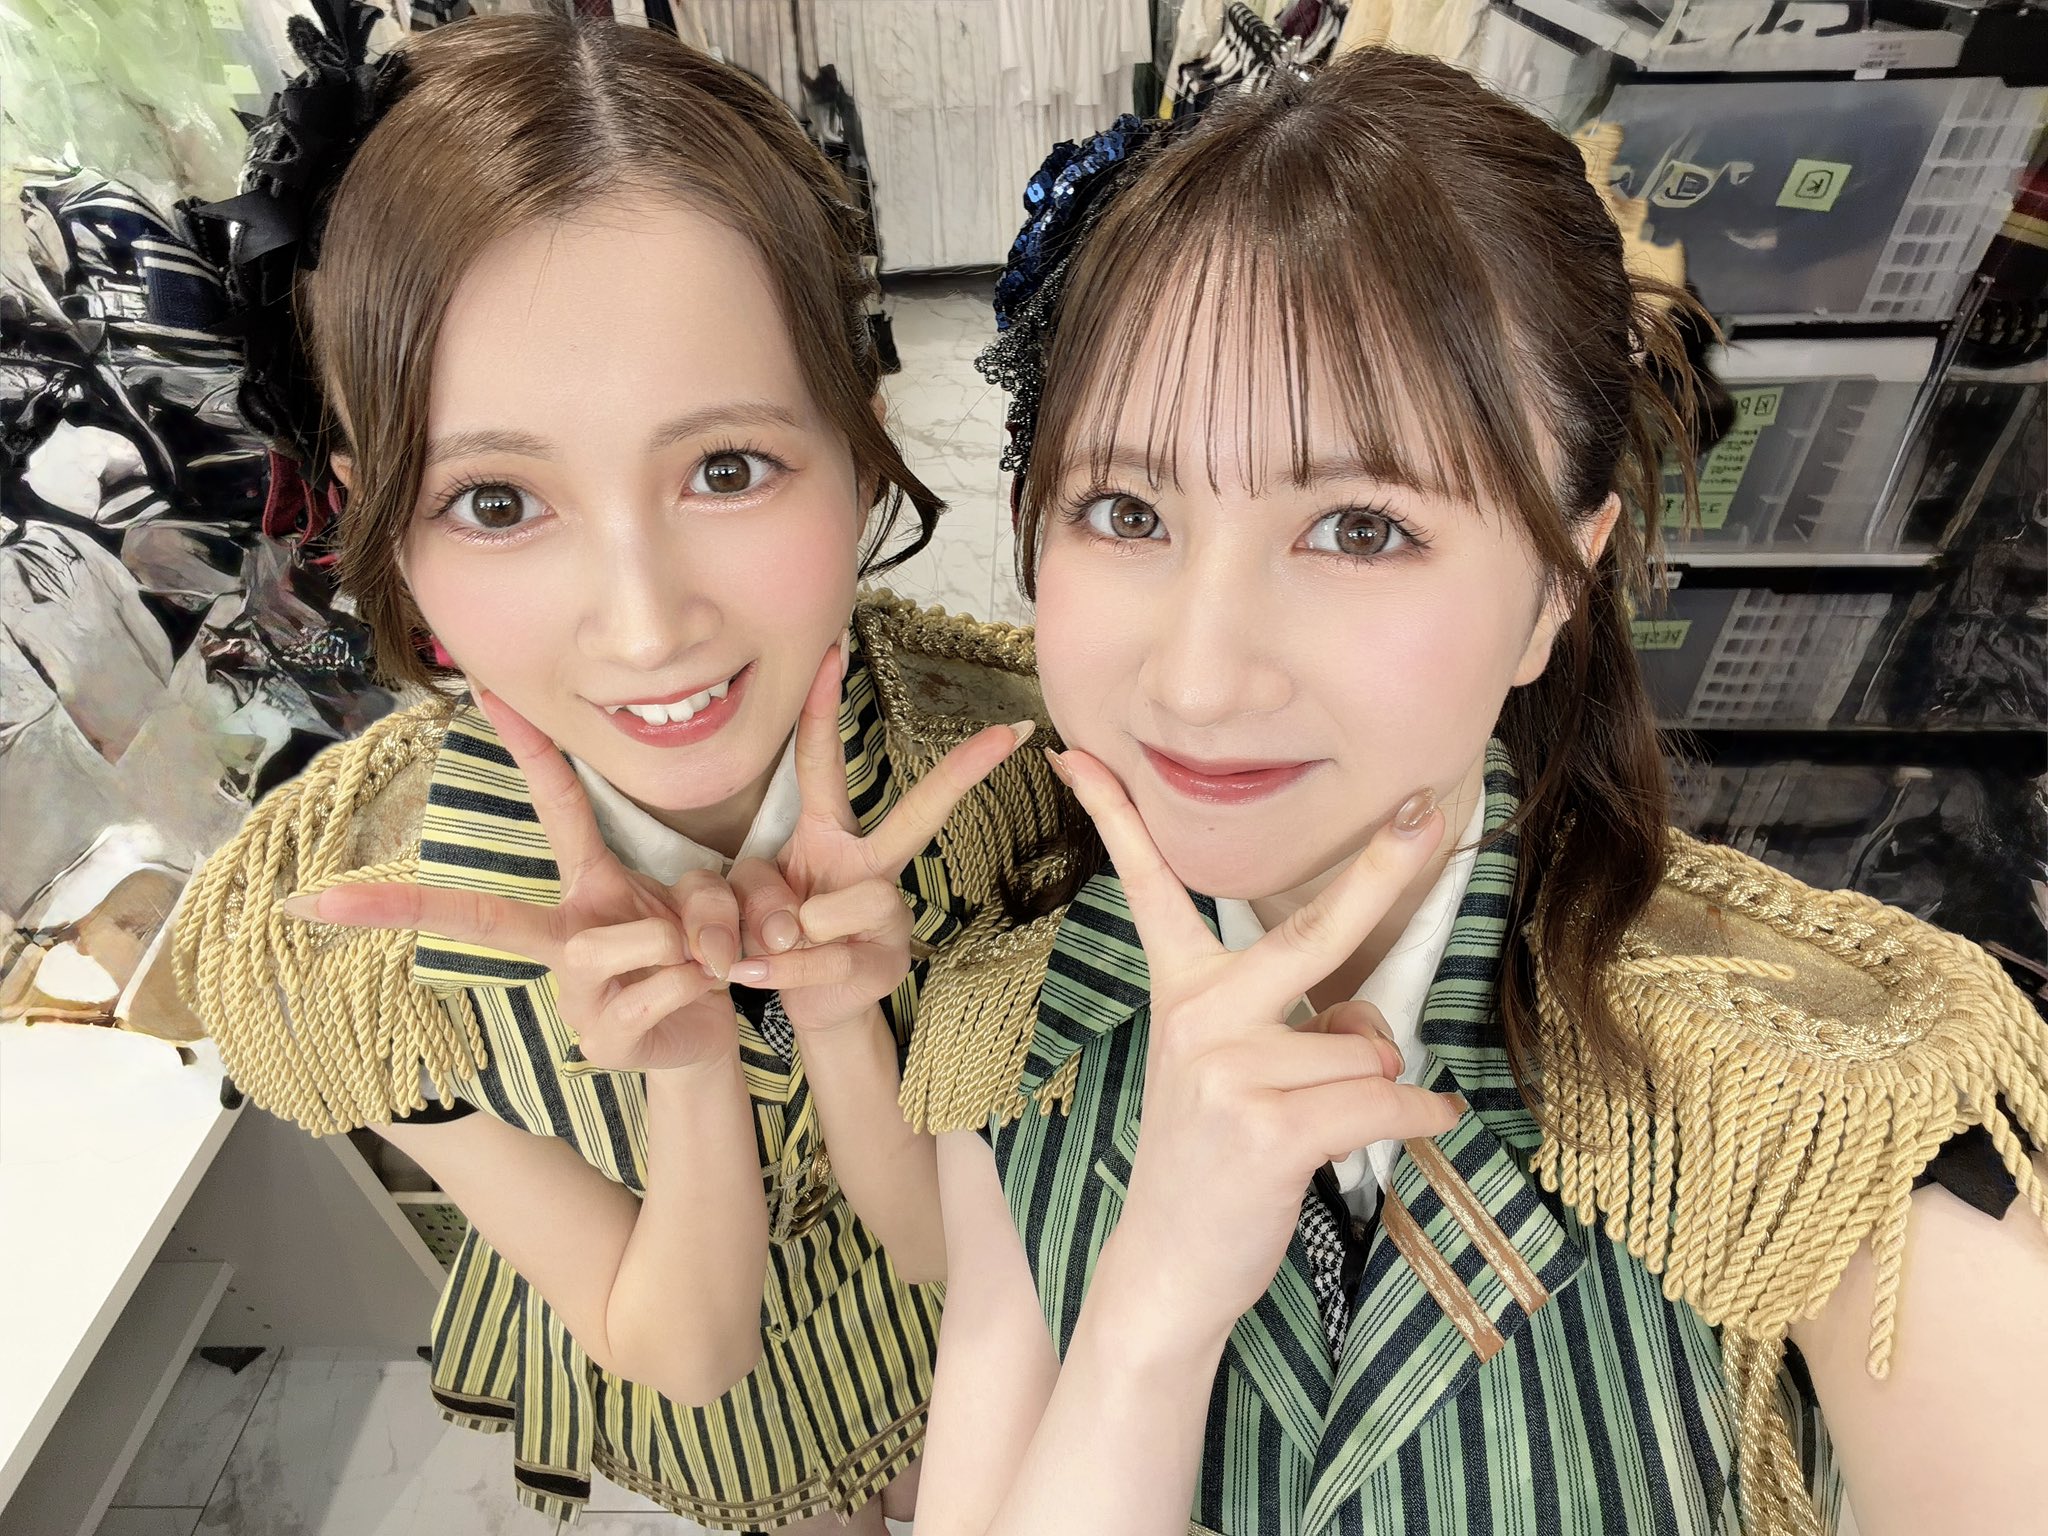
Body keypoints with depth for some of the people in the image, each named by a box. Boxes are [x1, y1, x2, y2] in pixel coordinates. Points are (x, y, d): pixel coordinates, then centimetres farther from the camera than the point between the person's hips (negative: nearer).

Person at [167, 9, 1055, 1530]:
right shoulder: (322, 932, -33)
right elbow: (684, 1351, -23)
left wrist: (843, 1018, -42)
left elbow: (949, 1247, -21)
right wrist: (689, 1073, -43)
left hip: (966, 1353, 2)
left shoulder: (1002, 740, -33)